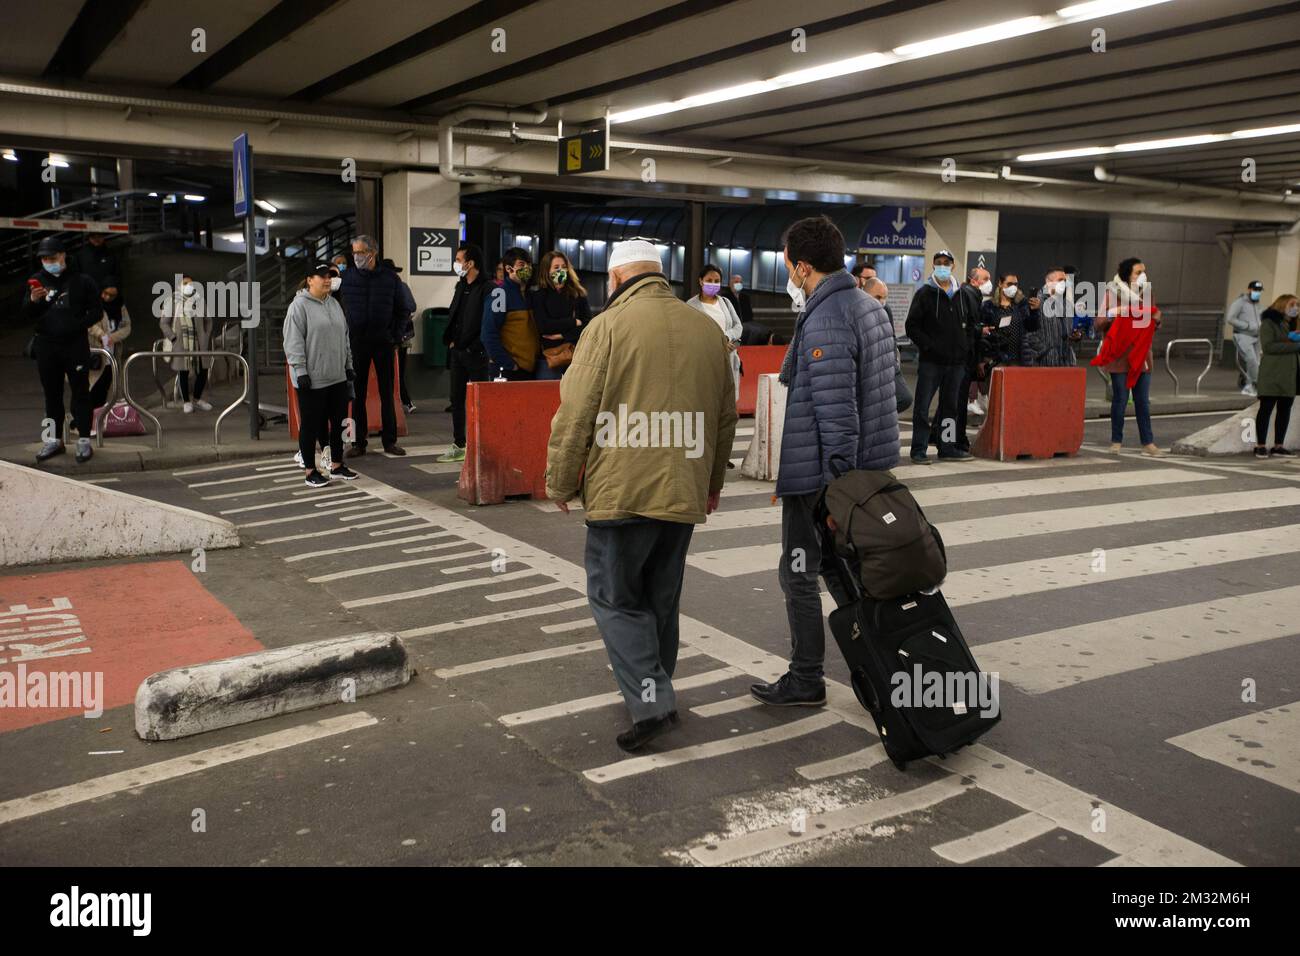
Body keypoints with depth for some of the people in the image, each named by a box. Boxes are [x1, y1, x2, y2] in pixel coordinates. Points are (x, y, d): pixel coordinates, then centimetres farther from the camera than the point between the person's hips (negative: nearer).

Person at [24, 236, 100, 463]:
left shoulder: (80, 280, -3)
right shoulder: (37, 281, 6)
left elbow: (96, 310, 1)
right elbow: (27, 316, 5)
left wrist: (79, 324, -14)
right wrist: (33, 301, -16)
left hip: (75, 345, -4)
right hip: (46, 346, 4)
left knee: (80, 392, 1)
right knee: (52, 394, 11)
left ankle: (84, 440, 6)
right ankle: (54, 439, 20)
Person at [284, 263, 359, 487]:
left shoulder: (334, 303, 13)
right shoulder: (299, 306, -9)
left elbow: (344, 337, 19)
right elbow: (293, 343, -14)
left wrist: (348, 366, 17)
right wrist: (300, 372, -18)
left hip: (337, 377, 7)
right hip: (312, 379, -7)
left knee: (339, 422, 12)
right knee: (311, 426, 1)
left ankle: (337, 465, 24)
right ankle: (310, 472, 10)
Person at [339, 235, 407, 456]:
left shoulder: (390, 278, 2)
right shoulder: (347, 278, 1)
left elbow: (402, 310, 8)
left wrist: (395, 338, 1)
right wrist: (344, 337, -3)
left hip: (383, 343, 0)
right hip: (357, 344, 0)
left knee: (387, 392, 6)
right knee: (358, 394, 4)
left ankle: (390, 440, 14)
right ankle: (359, 442, 10)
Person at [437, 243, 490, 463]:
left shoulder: (487, 289, -14)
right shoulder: (461, 286, 13)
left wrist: (473, 346, -15)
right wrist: (451, 340, 11)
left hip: (476, 354, -9)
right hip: (458, 351, 9)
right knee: (457, 399, 12)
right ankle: (458, 446, 21)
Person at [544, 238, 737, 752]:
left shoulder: (608, 327, -8)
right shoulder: (709, 330, 11)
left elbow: (575, 415, -10)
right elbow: (726, 417, 18)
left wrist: (561, 483, 2)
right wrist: (713, 482, 29)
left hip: (622, 492, -6)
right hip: (685, 494, 6)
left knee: (615, 598, 6)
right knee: (661, 601, 18)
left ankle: (649, 700, -6)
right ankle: (657, 696, 27)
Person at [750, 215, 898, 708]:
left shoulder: (823, 322, -21)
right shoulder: (872, 306, 10)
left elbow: (835, 412, -25)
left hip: (817, 472, -9)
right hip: (866, 465, 10)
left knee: (799, 574, 5)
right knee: (837, 566, 21)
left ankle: (805, 681, 17)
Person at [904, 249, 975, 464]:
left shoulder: (963, 295, 13)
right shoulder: (924, 294, 0)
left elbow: (972, 323, 20)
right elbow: (912, 326, -4)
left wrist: (966, 347, 7)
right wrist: (928, 345, -13)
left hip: (957, 362, 4)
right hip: (931, 360, -4)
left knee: (950, 406, 11)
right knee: (922, 406, -4)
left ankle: (947, 448, 18)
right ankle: (919, 450, 1)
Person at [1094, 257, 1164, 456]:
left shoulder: (1146, 294, 13)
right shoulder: (1112, 293, -3)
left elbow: (1152, 327, 22)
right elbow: (1098, 324, -5)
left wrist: (1156, 319, -1)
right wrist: (1112, 313, -23)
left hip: (1141, 356, 5)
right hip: (1120, 357, -5)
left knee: (1143, 401, 3)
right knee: (1120, 400, 0)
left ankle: (1148, 443, 4)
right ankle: (1116, 441, 11)